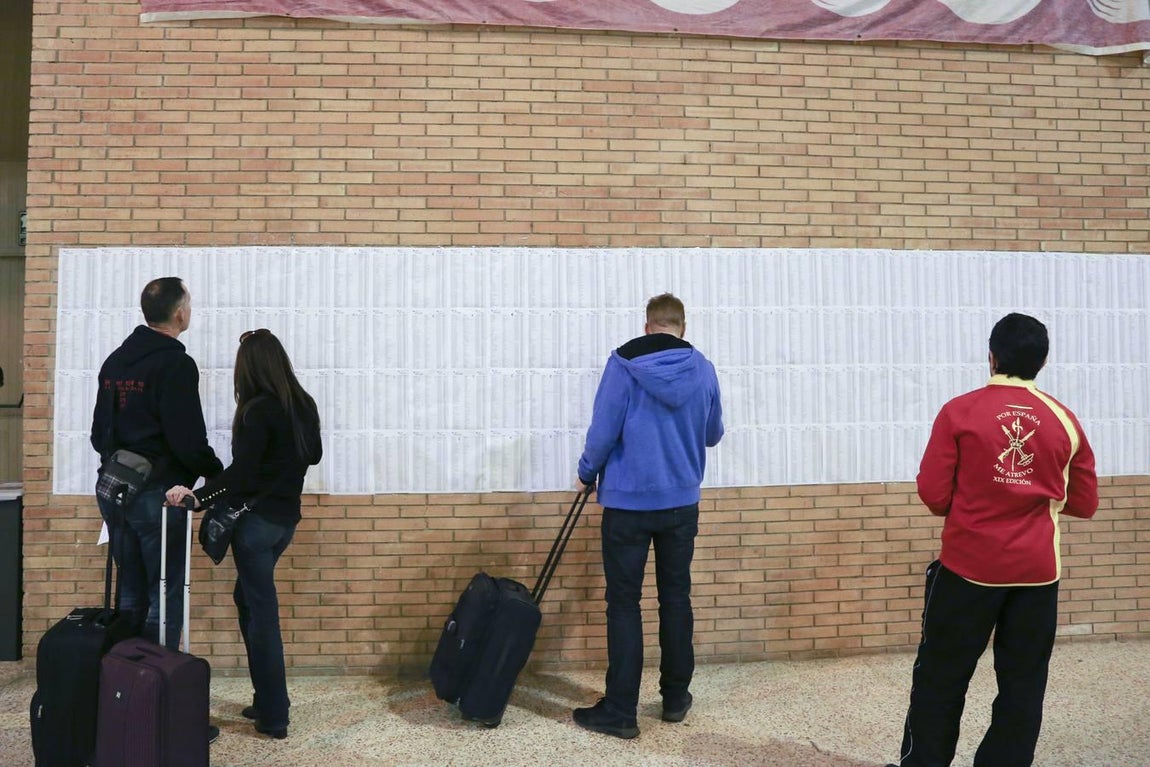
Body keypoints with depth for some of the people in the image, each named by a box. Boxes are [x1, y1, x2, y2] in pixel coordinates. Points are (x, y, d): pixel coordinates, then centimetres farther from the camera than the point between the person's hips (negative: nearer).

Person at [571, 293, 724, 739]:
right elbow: (713, 434, 13)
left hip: (628, 502, -3)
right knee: (676, 597, 15)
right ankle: (676, 698, 26)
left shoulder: (624, 363, -9)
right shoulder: (703, 370, 2)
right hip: (681, 502, 4)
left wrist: (587, 473, 5)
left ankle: (620, 711, 9)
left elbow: (603, 429, -12)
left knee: (624, 604, 4)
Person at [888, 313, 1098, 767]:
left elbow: (933, 494, -9)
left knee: (941, 677, 11)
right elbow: (1084, 504, 8)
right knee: (1023, 684, 13)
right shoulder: (1064, 420, 1)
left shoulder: (959, 412, -9)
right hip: (1037, 571, 3)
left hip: (969, 566, -2)